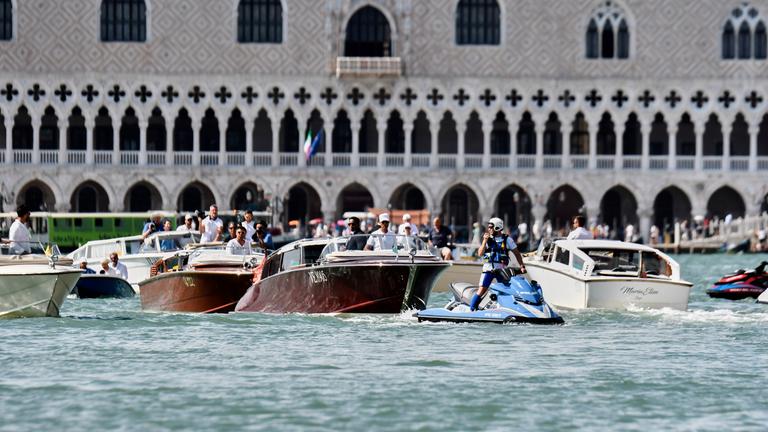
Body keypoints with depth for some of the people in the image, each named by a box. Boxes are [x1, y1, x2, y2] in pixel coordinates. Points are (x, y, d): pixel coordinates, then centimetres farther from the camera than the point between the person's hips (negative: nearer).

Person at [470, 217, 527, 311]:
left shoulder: (507, 239, 4)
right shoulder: (487, 239, 8)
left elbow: (516, 253, 7)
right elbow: (480, 253, -1)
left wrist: (522, 266, -3)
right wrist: (485, 241, -10)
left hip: (501, 269, 0)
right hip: (488, 268, 0)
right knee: (482, 290, -11)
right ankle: (471, 309, -9)